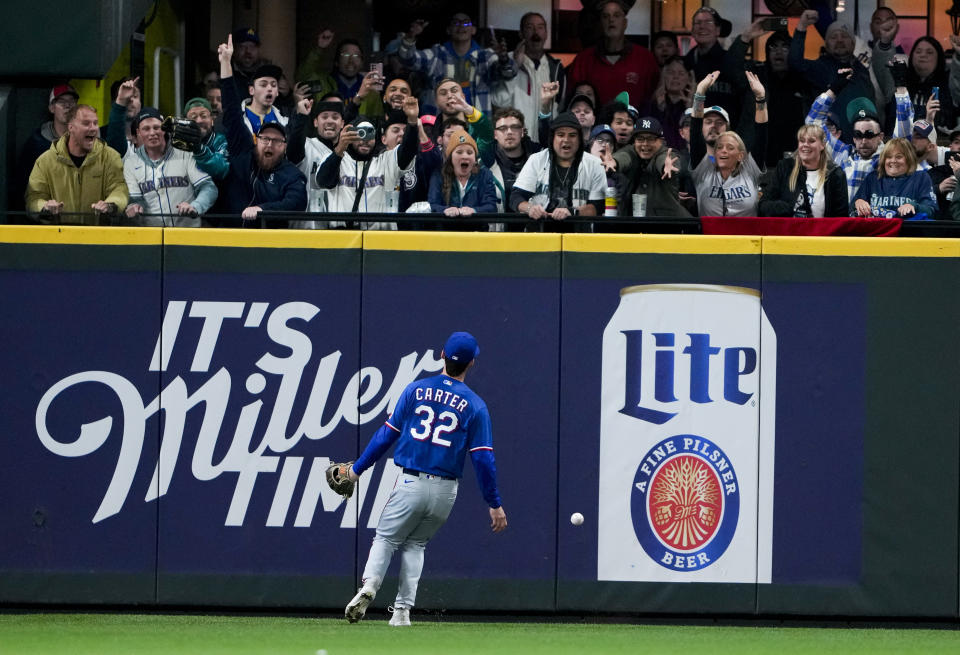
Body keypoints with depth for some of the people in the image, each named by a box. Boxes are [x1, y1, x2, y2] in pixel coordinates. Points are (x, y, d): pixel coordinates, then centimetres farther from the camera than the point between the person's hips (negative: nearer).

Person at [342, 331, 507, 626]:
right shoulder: (475, 405, -1)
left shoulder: (416, 390, 0)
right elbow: (484, 458, -4)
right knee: (415, 544, 19)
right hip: (446, 491, 1)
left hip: (411, 483, -1)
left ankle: (369, 585, -20)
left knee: (386, 538, 10)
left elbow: (387, 434, 0)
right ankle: (402, 610, 9)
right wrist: (495, 504, 1)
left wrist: (358, 468, 8)